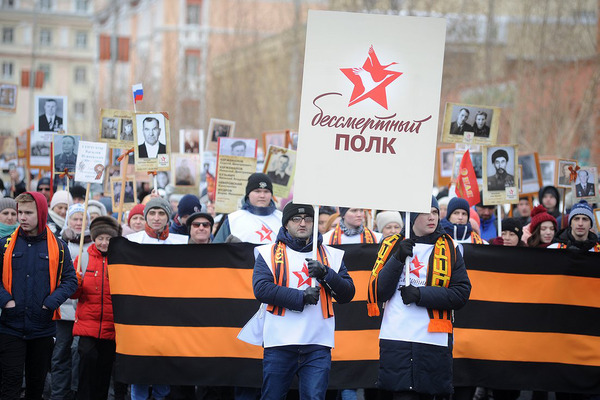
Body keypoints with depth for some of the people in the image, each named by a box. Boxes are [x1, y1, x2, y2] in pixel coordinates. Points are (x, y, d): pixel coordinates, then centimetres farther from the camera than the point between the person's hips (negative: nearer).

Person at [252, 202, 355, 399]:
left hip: (318, 345, 1)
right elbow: (261, 289, -7)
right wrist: (302, 297, -13)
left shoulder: (331, 255, 14)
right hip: (279, 343, -1)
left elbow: (347, 294, 7)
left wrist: (326, 274, -11)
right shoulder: (269, 253, 7)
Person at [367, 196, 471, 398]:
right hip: (395, 337, 0)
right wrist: (397, 259, -10)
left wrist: (421, 295, -12)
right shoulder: (392, 245, 11)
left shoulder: (449, 248, 9)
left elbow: (461, 292, -1)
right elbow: (378, 292, 2)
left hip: (433, 338, 0)